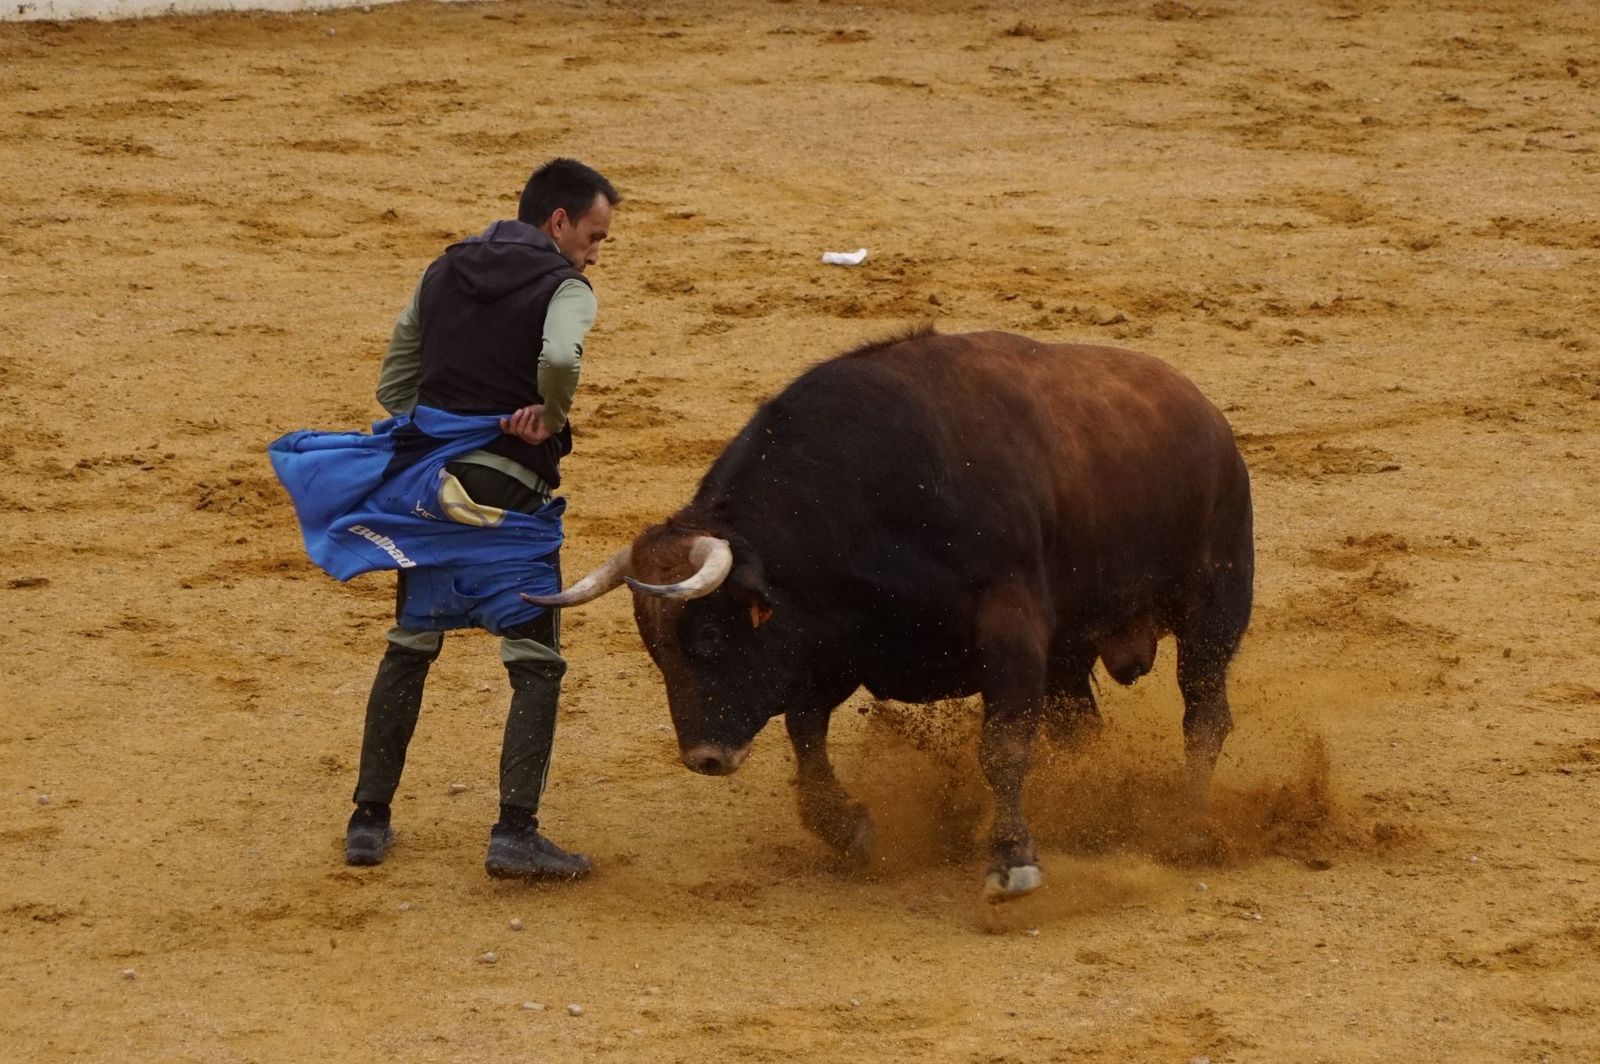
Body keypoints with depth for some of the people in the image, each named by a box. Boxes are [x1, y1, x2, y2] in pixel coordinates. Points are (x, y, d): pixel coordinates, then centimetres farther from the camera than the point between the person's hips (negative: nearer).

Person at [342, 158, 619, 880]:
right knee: (536, 664, 2)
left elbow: (394, 383, 16)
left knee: (408, 649, 18)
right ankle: (514, 834, -8)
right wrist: (552, 418, -11)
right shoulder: (563, 288, -6)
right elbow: (559, 359, -29)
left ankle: (369, 820, 20)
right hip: (510, 488, -6)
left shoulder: (444, 272, 14)